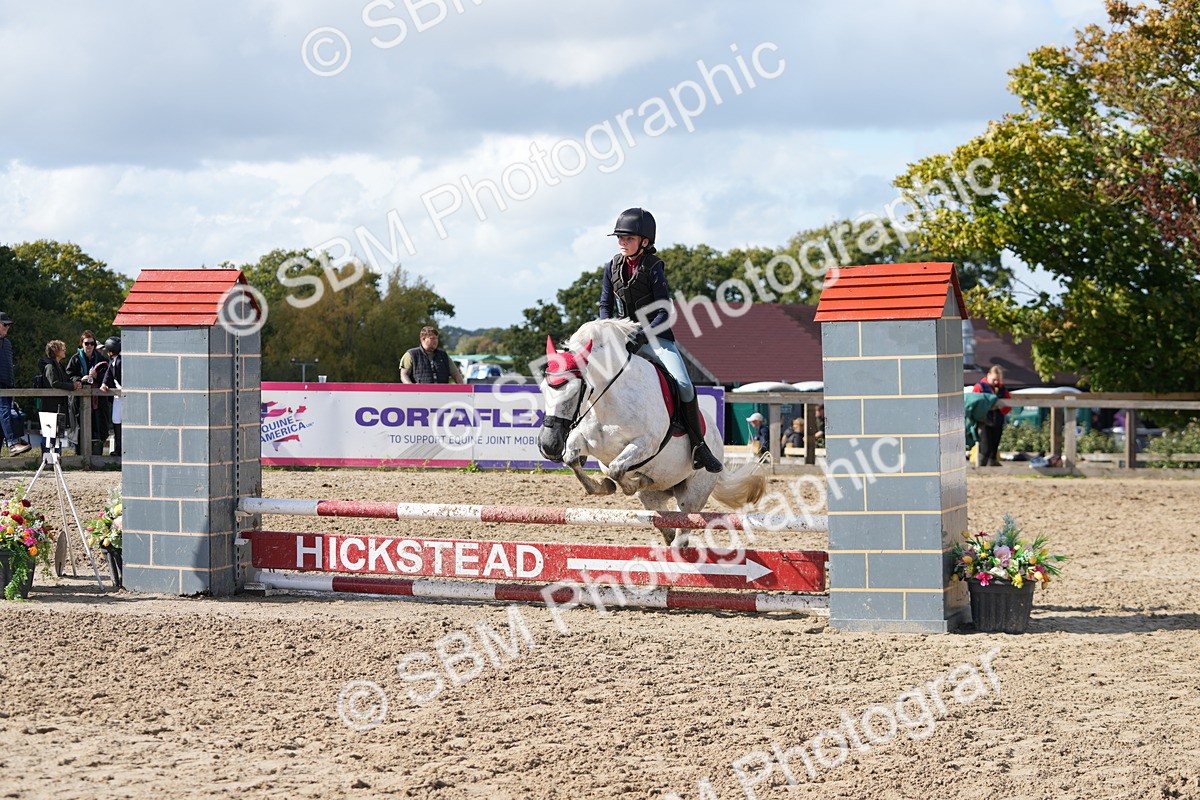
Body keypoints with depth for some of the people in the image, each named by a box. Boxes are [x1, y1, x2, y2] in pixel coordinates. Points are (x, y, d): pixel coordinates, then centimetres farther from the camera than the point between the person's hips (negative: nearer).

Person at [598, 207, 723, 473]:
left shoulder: (653, 267, -11)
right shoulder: (613, 267, 3)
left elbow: (664, 311, -15)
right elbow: (606, 305, 10)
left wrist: (642, 334, -29)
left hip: (656, 336, -5)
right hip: (623, 336, 5)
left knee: (683, 384, -21)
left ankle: (699, 446, -12)